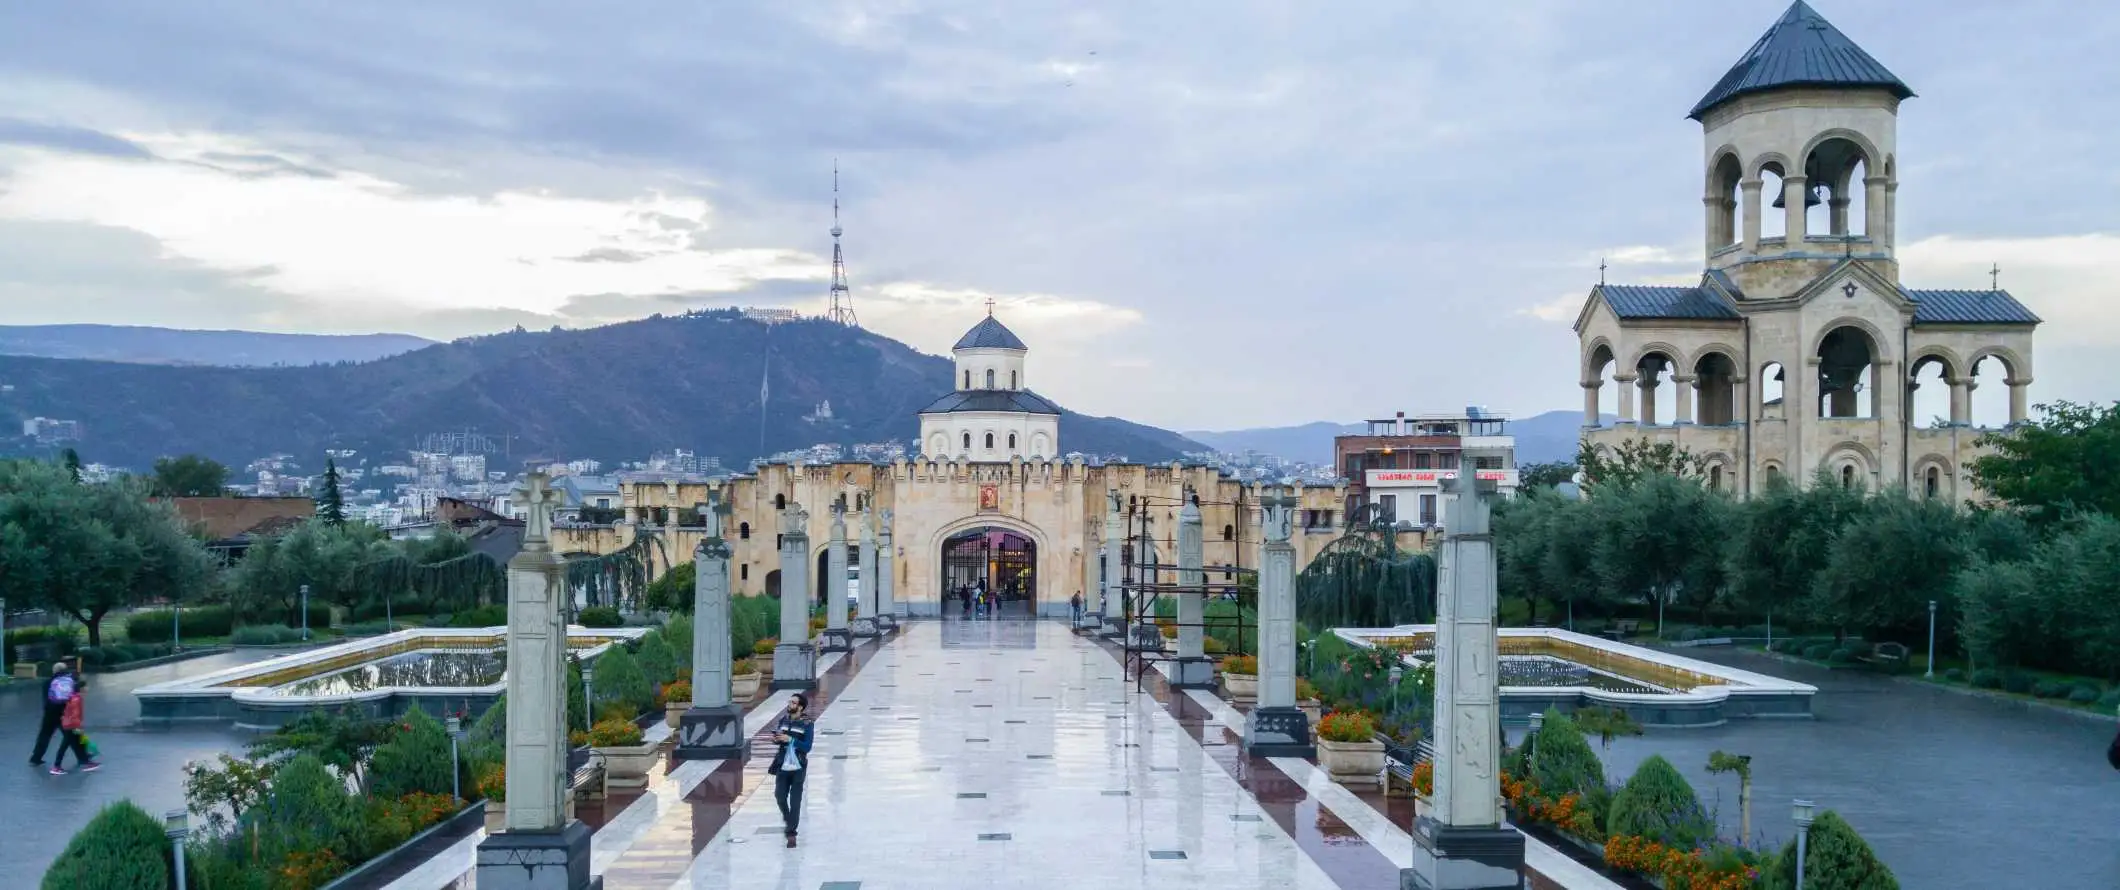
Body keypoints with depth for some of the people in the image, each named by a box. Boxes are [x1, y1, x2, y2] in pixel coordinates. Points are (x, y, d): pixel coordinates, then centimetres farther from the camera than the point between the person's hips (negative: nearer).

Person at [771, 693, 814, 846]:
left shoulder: (807, 724, -9)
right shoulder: (783, 719, 5)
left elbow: (807, 747, -15)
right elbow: (778, 738, 14)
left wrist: (789, 739, -24)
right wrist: (776, 738, -9)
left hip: (798, 768, -4)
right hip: (783, 766, 4)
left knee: (795, 801, -2)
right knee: (780, 796, 9)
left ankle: (791, 833, 3)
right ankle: (787, 818, 38)